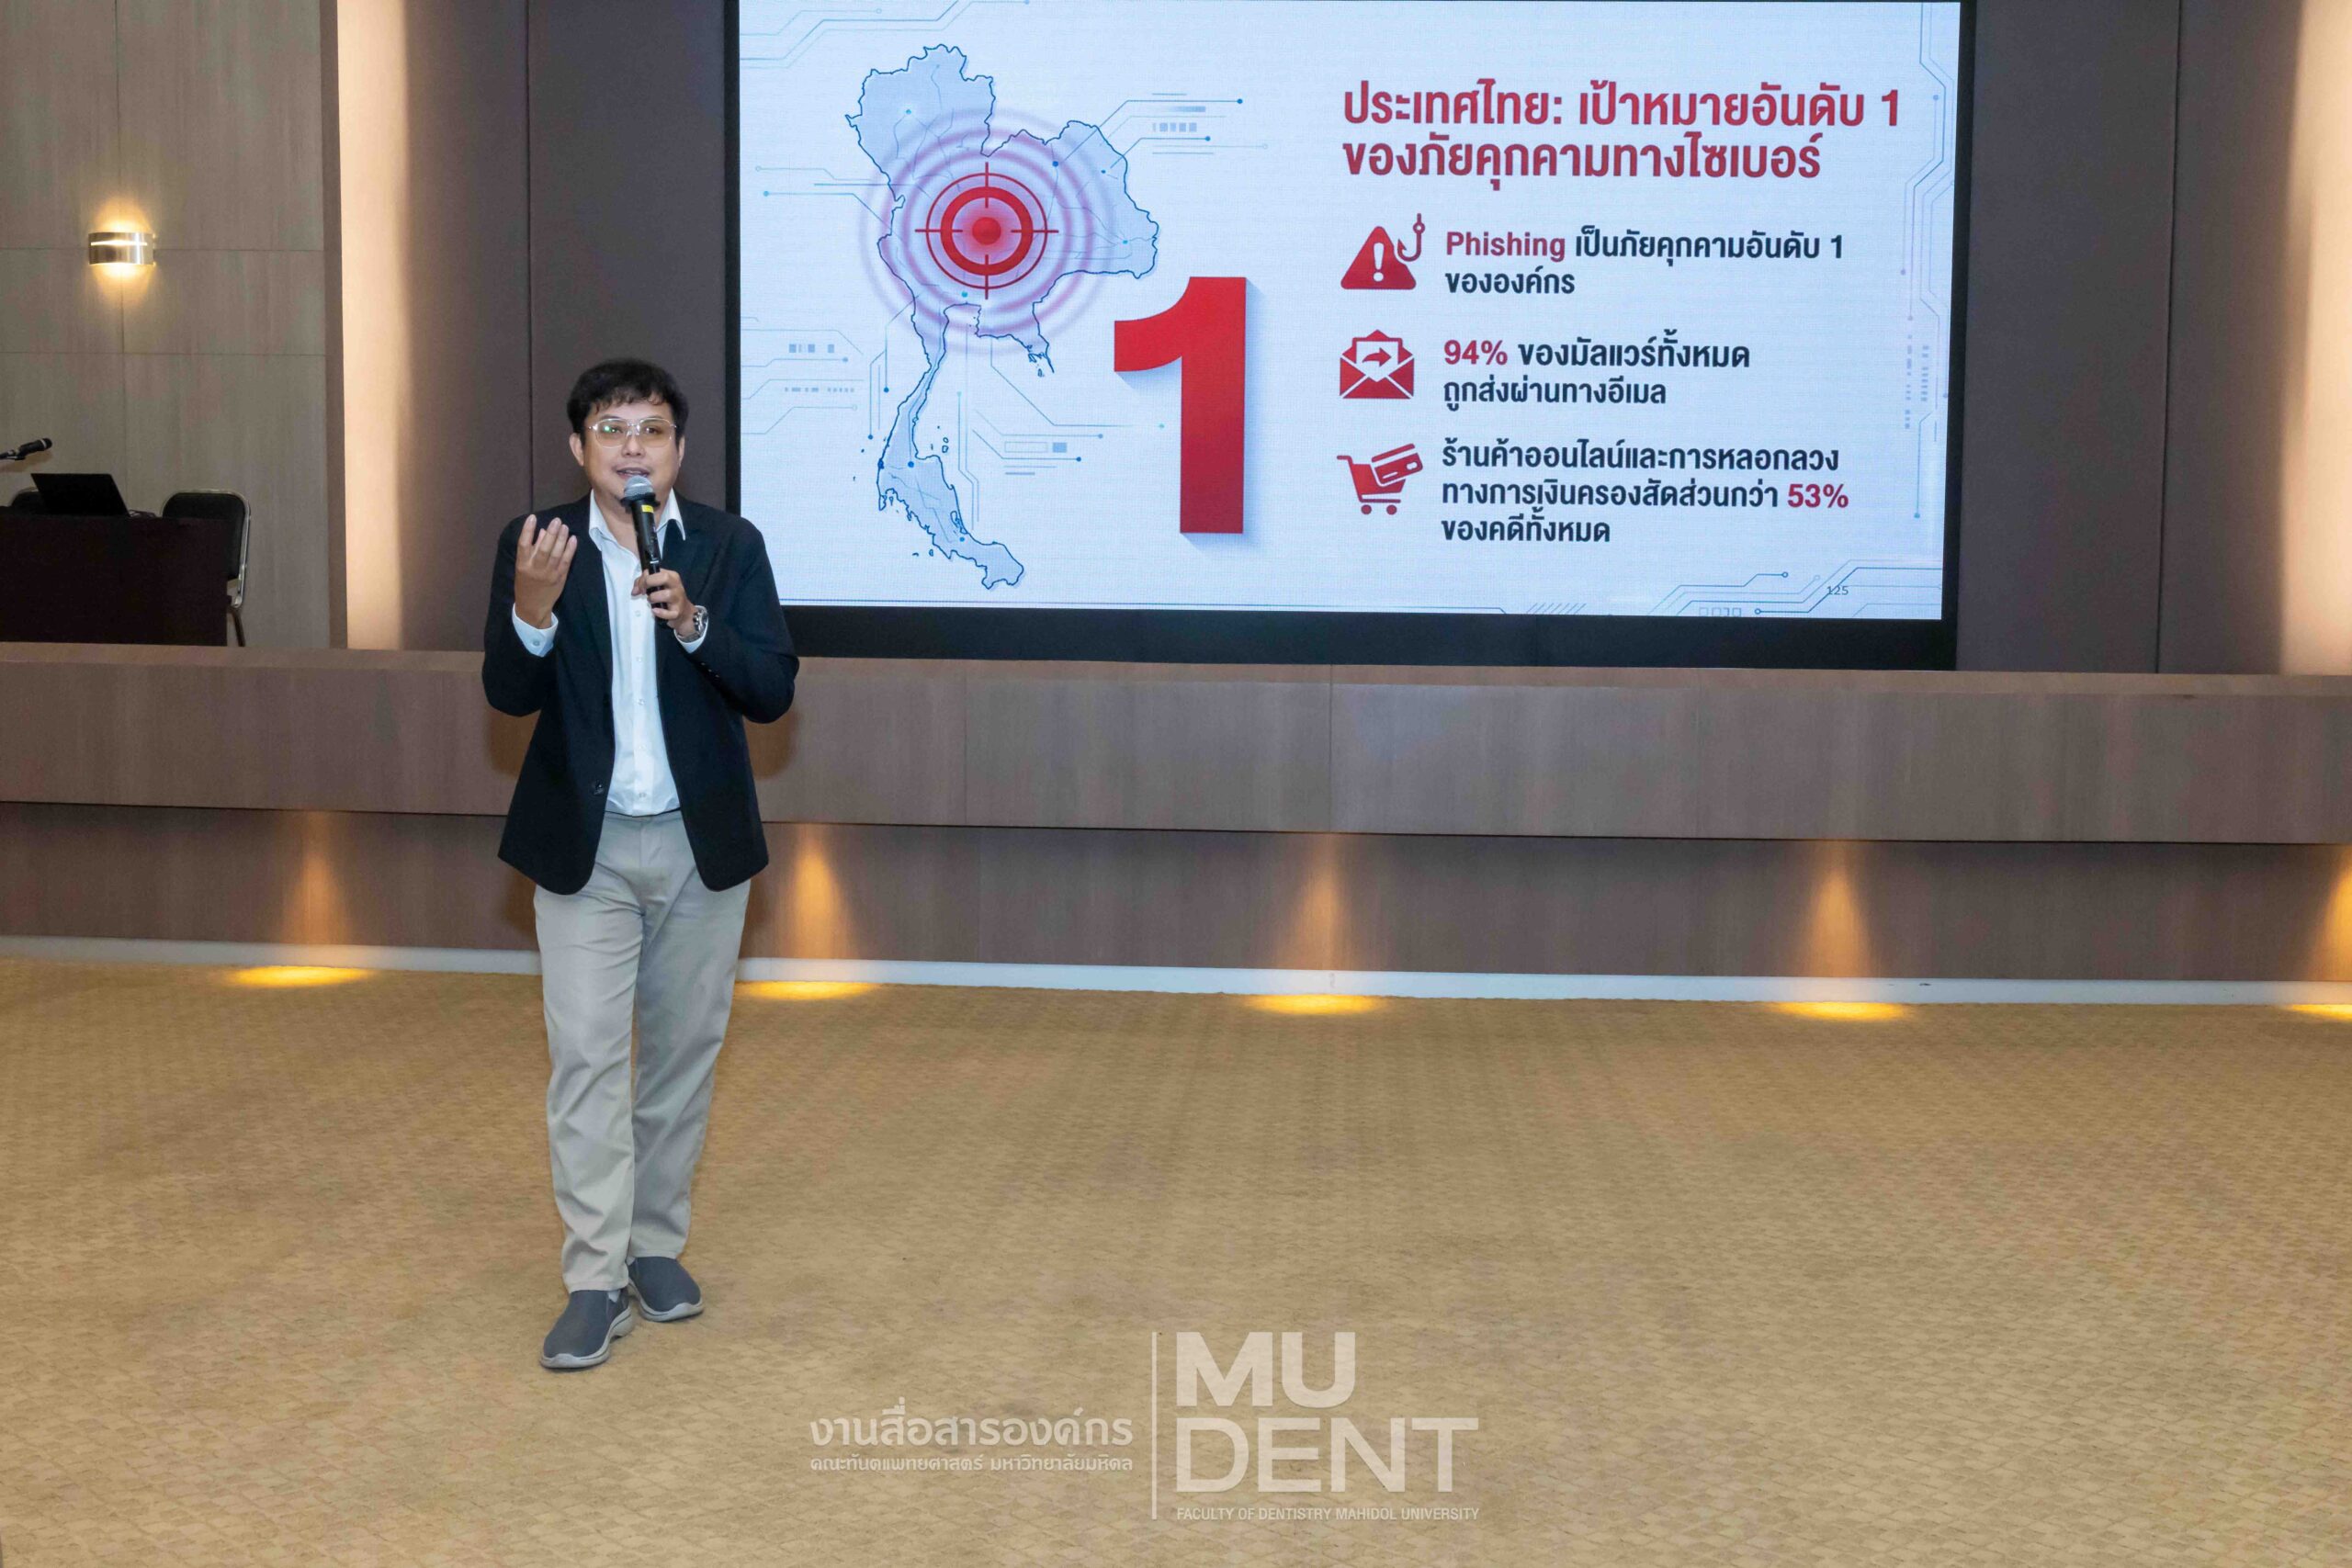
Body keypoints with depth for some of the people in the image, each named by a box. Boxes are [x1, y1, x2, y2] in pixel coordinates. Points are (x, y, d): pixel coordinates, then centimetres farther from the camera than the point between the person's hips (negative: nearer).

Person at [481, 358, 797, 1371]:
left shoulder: (730, 546, -3)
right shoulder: (537, 545, -3)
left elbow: (773, 691, -9)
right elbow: (508, 694, -8)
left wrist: (693, 622, -25)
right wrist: (532, 609, -27)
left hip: (703, 843, 1)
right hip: (585, 846, -1)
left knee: (683, 1052, 11)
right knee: (584, 1055, -4)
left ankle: (658, 1246, 27)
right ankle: (595, 1280, 2)